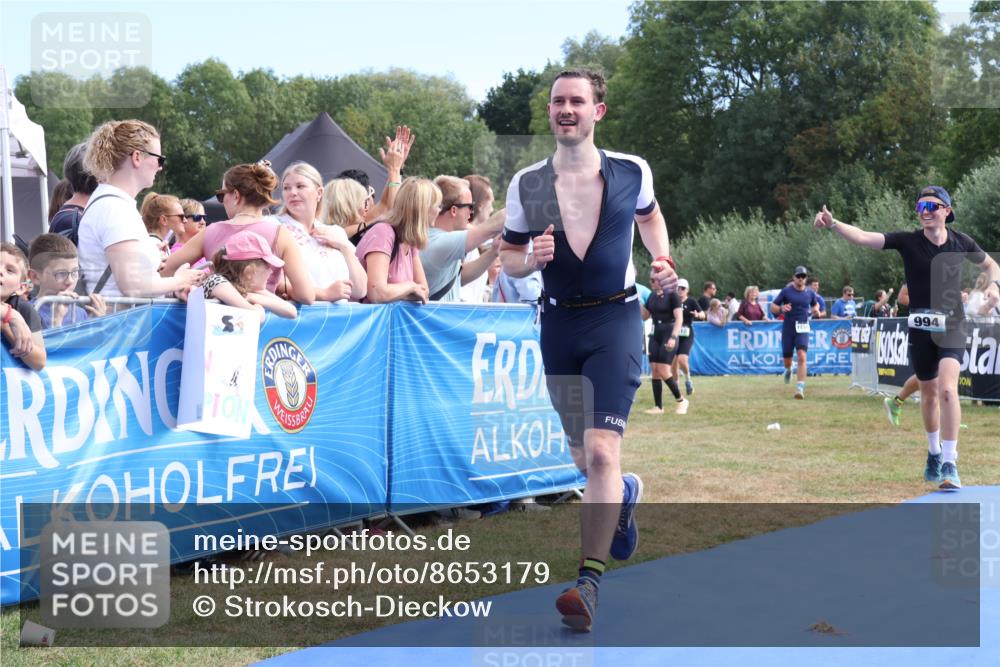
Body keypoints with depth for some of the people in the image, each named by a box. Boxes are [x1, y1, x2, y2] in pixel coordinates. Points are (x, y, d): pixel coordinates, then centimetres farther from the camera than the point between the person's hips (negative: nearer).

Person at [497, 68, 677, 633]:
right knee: (584, 457, 14)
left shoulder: (632, 172, -2)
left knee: (601, 450, -17)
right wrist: (532, 257, -15)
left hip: (616, 317, -3)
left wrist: (662, 260, 2)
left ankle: (589, 583, -17)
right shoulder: (526, 185, -1)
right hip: (559, 324, 3)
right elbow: (509, 258, 7)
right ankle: (625, 493, 50)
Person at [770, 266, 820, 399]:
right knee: (787, 359, 9)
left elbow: (816, 304, 26)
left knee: (802, 357, -18)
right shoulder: (786, 291, -2)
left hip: (803, 329, 0)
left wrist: (815, 309, 3)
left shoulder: (810, 293, 6)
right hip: (788, 329, 0)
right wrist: (781, 308, -23)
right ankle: (788, 369, 48)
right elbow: (772, 307, -2)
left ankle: (800, 388, -21)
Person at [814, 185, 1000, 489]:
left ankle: (950, 463, -15)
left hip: (952, 324, -1)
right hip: (920, 327, 1)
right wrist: (833, 224, -36)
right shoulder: (908, 241, -7)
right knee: (928, 392, 14)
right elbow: (863, 237, -20)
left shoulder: (961, 242, -2)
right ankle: (934, 453, 37)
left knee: (947, 389, -19)